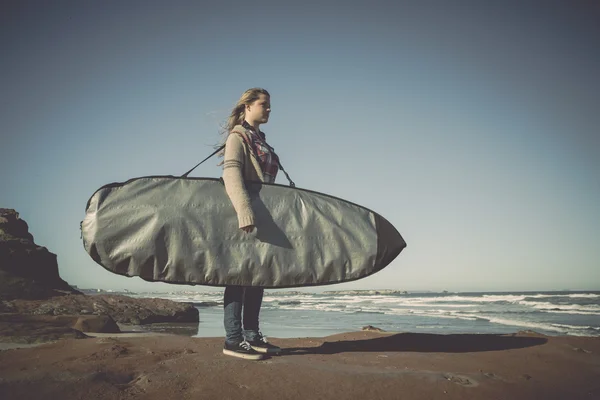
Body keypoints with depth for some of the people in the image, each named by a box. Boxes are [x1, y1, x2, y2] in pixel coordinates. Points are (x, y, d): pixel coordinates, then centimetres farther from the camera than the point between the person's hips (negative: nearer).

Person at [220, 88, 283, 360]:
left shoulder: (260, 140, 19)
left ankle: (251, 335, 17)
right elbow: (231, 174, -24)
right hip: (242, 215, -9)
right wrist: (245, 213, -36)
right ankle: (233, 339, 0)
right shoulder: (238, 136, -7)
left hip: (261, 213, 9)